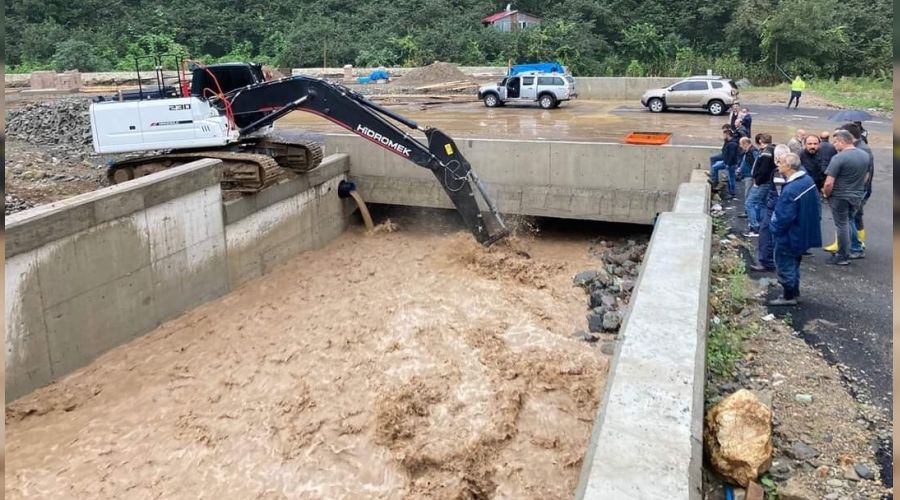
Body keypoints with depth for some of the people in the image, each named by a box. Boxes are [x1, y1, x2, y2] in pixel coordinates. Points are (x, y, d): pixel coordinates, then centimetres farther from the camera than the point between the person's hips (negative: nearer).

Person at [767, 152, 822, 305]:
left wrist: (773, 227, -10)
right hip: (804, 232, 9)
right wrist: (815, 220, 20)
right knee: (794, 263, 23)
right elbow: (817, 204, 9)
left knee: (784, 265, 6)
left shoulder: (790, 190, -32)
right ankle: (795, 292, 35)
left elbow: (783, 217, -28)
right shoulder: (807, 179, -2)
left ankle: (788, 296, 17)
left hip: (789, 236, -9)